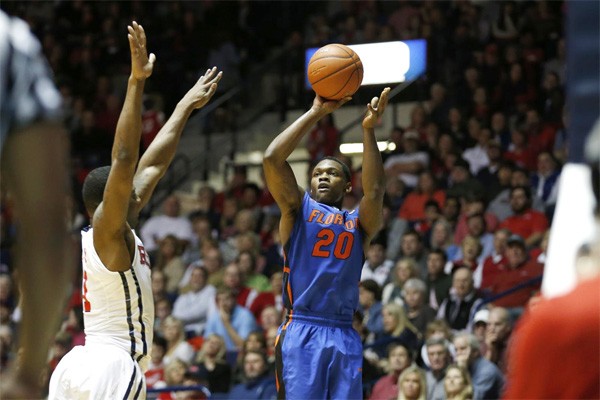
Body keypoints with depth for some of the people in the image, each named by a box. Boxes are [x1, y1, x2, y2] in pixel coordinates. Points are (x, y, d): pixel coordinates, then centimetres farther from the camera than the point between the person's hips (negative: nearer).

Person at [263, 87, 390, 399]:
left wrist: (368, 130, -9)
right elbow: (272, 158, -1)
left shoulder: (358, 223, 16)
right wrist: (315, 113, -1)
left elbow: (375, 189, -5)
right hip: (302, 331, -3)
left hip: (343, 336, 3)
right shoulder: (298, 209, 13)